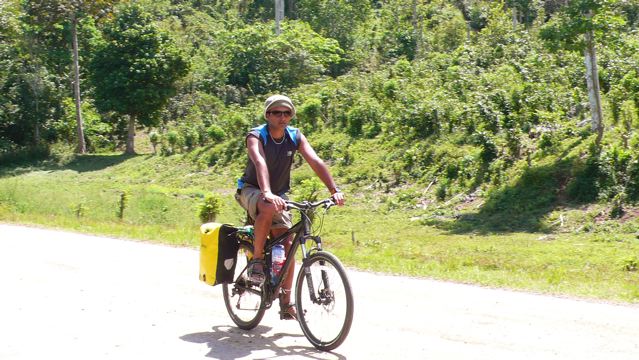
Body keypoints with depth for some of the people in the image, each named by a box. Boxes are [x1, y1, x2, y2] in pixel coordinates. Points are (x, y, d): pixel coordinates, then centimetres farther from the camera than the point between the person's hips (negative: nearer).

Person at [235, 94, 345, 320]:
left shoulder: (296, 137, -7)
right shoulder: (256, 136, -19)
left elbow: (315, 162, -19)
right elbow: (260, 163, -38)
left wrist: (334, 190, -33)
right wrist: (267, 193, -56)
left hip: (278, 194, 4)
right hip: (251, 190, -4)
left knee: (287, 245, -6)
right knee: (268, 208, -39)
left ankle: (286, 303, 3)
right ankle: (256, 259, -19)